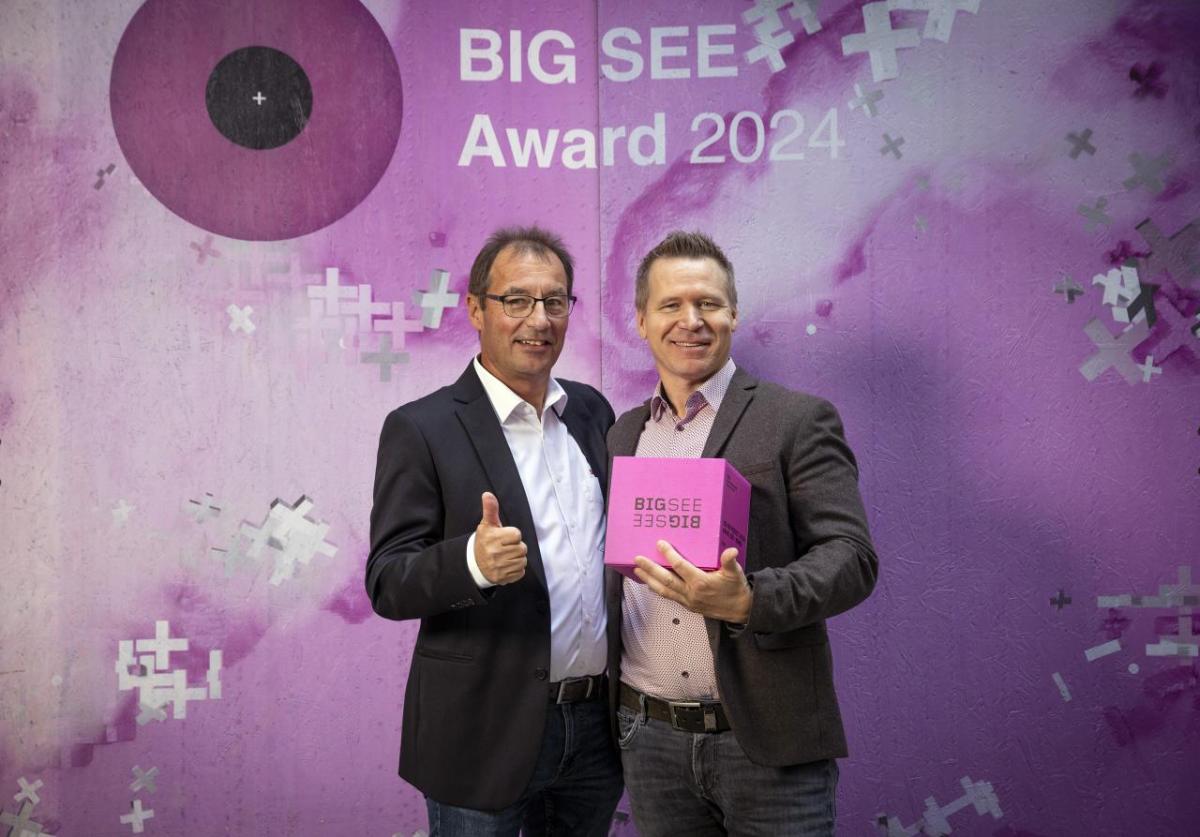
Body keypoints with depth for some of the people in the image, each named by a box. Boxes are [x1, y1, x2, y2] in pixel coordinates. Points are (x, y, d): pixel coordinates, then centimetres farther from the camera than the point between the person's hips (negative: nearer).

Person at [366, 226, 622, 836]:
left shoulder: (592, 412, 9)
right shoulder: (421, 429, -8)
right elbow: (388, 585, -12)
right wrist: (473, 560, -31)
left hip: (597, 723, 5)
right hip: (484, 738, -5)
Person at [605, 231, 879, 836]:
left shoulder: (797, 421, -3)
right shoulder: (620, 436, 12)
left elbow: (851, 557, -10)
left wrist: (749, 603, -27)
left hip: (766, 741, -4)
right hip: (649, 741, 4)